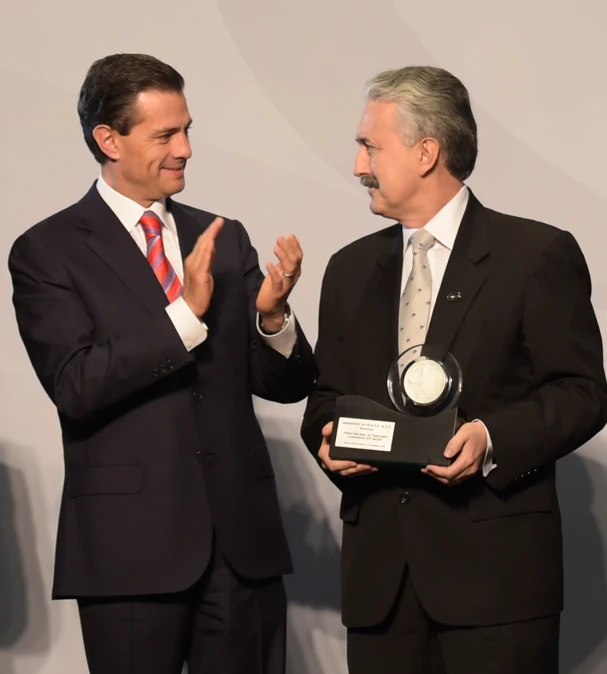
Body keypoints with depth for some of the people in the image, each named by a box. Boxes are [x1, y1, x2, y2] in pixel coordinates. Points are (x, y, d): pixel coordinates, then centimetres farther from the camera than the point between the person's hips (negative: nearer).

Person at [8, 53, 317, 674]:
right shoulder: (47, 251, -2)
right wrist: (185, 314, -21)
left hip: (241, 536, 4)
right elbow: (75, 386, -15)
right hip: (130, 543, -4)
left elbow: (286, 384, 10)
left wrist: (272, 315, -11)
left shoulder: (225, 239, 11)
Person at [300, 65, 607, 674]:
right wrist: (330, 438, -2)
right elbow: (326, 395, 20)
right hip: (379, 568, 5)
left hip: (495, 564, -4)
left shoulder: (538, 255, 0)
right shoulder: (350, 270, 17)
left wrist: (492, 439, -18)